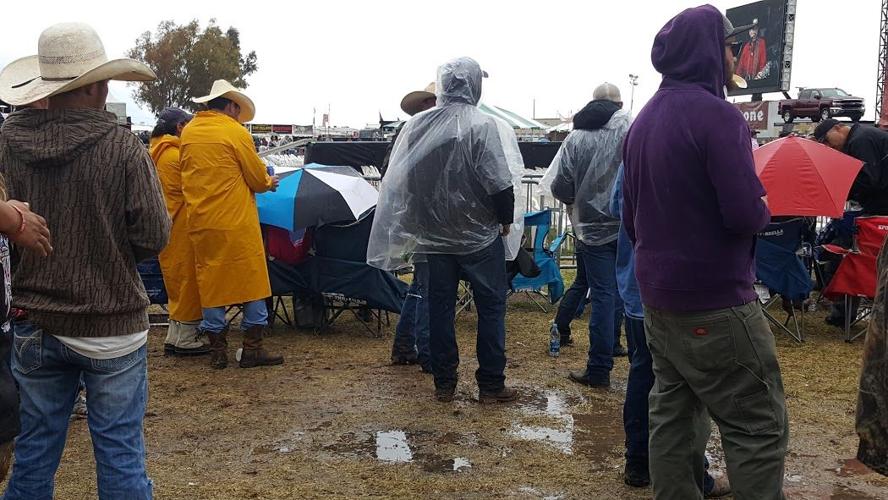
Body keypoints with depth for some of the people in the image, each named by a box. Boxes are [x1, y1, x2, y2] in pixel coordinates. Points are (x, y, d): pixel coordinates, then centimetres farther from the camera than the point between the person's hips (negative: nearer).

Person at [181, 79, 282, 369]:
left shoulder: (188, 132, 10)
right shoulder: (235, 131, -8)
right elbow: (257, 178, -5)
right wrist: (269, 182, 18)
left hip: (201, 223, 6)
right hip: (237, 223, -5)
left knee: (210, 282, 10)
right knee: (252, 279, 4)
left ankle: (217, 350, 14)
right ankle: (252, 348, 7)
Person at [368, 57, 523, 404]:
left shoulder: (416, 126, 0)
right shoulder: (483, 126, -16)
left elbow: (399, 181, 6)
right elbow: (499, 182, -19)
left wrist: (421, 220, 16)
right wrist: (506, 219, -3)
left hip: (435, 235, 5)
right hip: (480, 235, -4)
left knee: (440, 306, 11)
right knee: (491, 306, 6)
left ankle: (443, 383, 17)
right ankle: (490, 384, 10)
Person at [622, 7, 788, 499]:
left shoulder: (643, 121, 12)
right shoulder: (717, 114, -15)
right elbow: (746, 214, -22)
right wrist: (763, 208, -1)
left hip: (657, 298, 9)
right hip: (715, 302, -9)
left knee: (672, 415, 14)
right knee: (758, 427, 0)